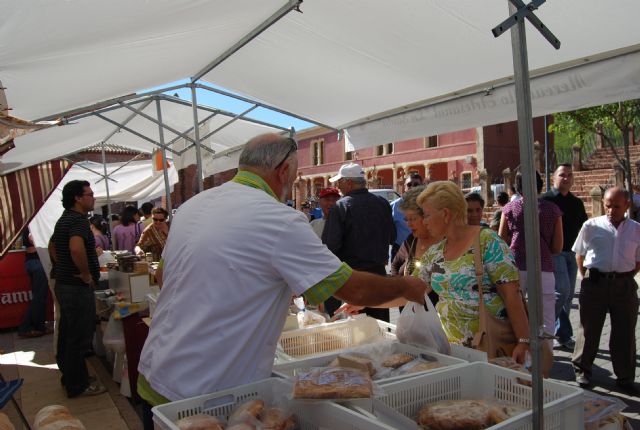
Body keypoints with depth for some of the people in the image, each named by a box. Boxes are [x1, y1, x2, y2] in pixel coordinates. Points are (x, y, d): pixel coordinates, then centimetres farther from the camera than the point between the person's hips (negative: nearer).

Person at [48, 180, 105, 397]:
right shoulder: (79, 220, -19)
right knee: (79, 338, -1)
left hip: (64, 284, 10)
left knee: (67, 334, 19)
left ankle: (69, 377, 32)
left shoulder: (64, 219, 13)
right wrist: (87, 274, -24)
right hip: (78, 288, -10)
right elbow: (76, 249, -38)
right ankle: (78, 385, 10)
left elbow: (52, 247, 28)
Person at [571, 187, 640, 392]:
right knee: (589, 328, 7)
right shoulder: (591, 226, 1)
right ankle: (582, 370, 21)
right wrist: (587, 278, 6)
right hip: (595, 283, -1)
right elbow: (579, 254, 8)